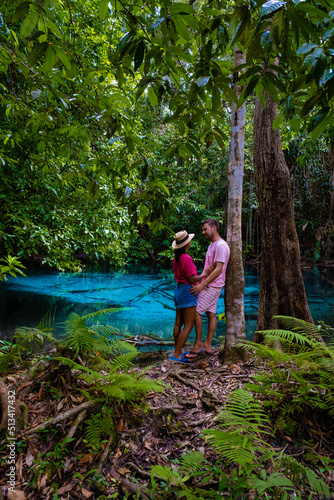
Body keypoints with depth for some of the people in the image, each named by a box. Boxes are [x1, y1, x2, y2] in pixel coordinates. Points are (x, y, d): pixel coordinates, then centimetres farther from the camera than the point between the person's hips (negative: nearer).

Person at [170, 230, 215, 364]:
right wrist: (205, 274, -6)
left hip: (179, 290, 10)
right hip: (187, 291, -10)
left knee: (178, 323, 15)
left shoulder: (176, 258, 9)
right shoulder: (187, 259, -19)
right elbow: (191, 279, -18)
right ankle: (176, 354, -4)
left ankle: (177, 350, 26)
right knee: (188, 325, -5)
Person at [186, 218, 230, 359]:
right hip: (210, 285, 10)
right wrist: (201, 282, 15)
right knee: (211, 314, 11)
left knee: (196, 311, -9)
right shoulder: (212, 245, 16)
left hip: (212, 286, -10)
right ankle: (207, 346, 17)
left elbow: (218, 269, -23)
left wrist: (202, 285, -25)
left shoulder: (221, 245, -16)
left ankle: (198, 344, 2)